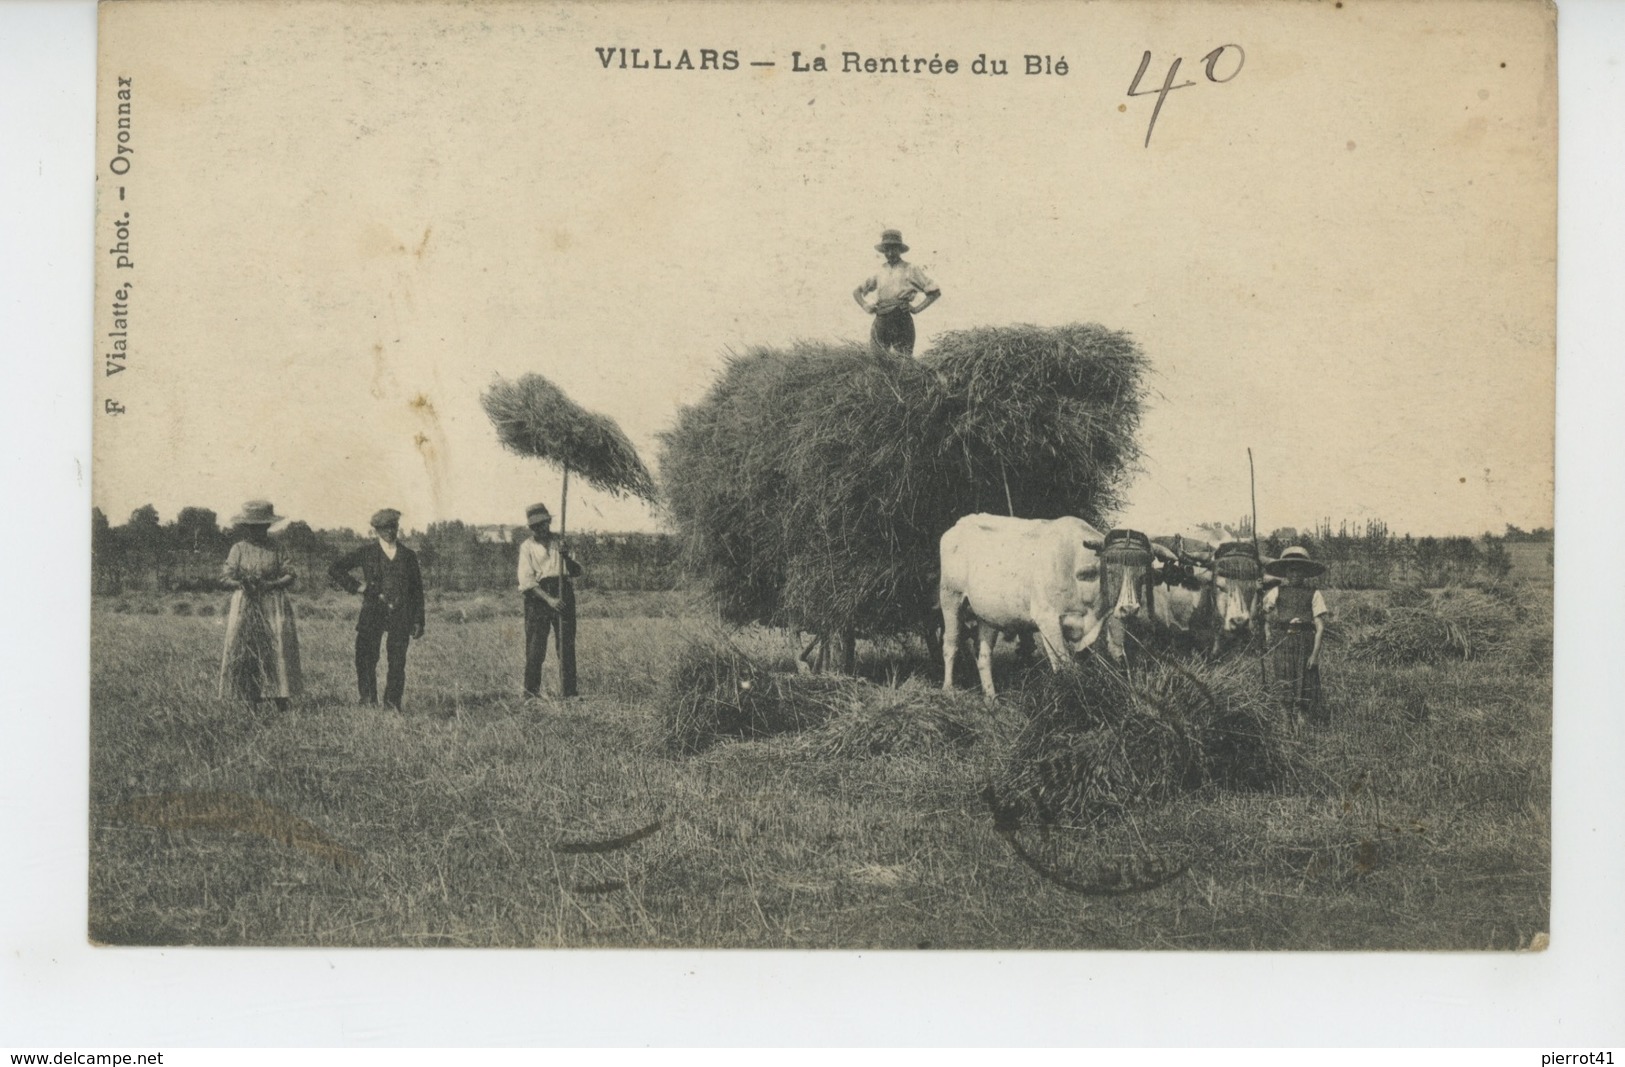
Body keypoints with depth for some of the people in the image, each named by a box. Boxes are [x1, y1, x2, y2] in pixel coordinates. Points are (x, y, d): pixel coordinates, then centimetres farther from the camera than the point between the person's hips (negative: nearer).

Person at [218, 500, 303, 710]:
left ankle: (281, 704, -6)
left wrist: (269, 584, -14)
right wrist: (242, 584, -15)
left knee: (278, 651, -8)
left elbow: (289, 576, 2)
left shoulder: (276, 550, 6)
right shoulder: (239, 549, 7)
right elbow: (225, 577, 4)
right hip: (245, 606, 1)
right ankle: (252, 704, 1)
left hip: (273, 607, -1)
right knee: (244, 653, -4)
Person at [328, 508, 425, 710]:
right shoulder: (367, 552, 7)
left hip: (400, 615, 1)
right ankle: (368, 702, 4)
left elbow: (417, 590, 13)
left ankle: (393, 705, 5)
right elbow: (335, 570, 8)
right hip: (372, 612, -1)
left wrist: (418, 621, 6)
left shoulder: (408, 555, 13)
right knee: (366, 658, -6)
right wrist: (357, 587, -3)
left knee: (397, 661, -2)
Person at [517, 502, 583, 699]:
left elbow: (577, 572, 11)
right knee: (535, 648, -6)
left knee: (567, 646, 0)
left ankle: (568, 692, 3)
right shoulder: (527, 547, 6)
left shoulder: (559, 543, 16)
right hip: (537, 596, -3)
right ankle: (531, 692, -1)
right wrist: (549, 599, -15)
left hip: (562, 595, 3)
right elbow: (527, 580, -5)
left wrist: (566, 557, -9)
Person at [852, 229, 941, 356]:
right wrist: (865, 306, 7)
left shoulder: (910, 270, 6)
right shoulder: (879, 272, 17)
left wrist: (917, 309, -3)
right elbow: (857, 291, 26)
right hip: (881, 321, 3)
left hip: (901, 320, -3)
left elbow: (935, 291, 6)